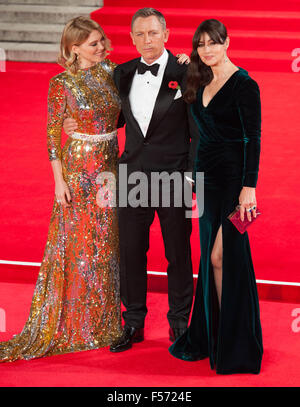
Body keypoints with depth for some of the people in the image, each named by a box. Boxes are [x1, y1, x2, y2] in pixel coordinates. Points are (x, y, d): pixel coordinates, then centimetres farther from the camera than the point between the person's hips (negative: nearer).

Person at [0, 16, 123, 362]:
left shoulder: (110, 73, 5)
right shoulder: (62, 84, -10)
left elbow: (116, 117, 16)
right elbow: (53, 135, -8)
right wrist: (59, 180, -12)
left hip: (109, 169, 6)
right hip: (78, 172, -6)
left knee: (106, 243, 11)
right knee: (77, 244, 0)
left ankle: (101, 319, 24)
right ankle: (72, 325, 13)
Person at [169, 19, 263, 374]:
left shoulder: (243, 84, -10)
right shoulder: (202, 84, 12)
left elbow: (253, 138, -15)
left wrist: (248, 187, -20)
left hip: (232, 177, -7)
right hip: (207, 176, 7)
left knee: (222, 257, -7)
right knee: (210, 259, 11)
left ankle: (235, 347, 2)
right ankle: (209, 338, 19)